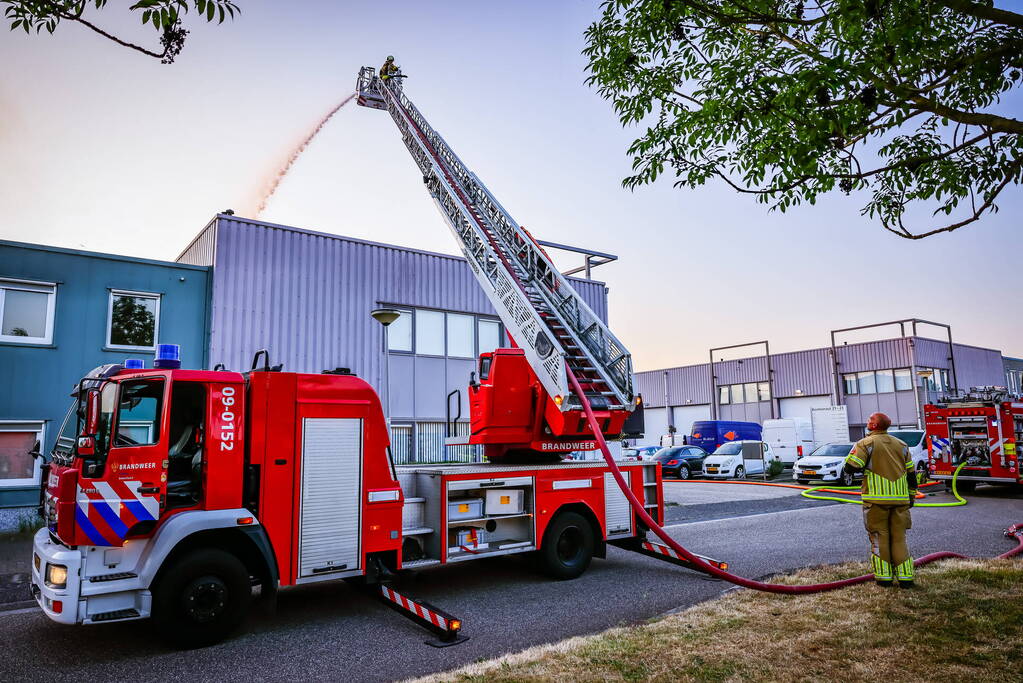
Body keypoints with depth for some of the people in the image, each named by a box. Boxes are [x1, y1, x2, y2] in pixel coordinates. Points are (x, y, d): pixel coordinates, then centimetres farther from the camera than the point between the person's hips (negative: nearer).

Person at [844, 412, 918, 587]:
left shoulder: (866, 444, -5)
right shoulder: (901, 445, 13)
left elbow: (851, 466, -14)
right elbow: (911, 473, 15)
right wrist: (911, 496, 22)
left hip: (877, 499, -4)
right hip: (900, 499, 4)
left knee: (879, 538, 4)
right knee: (899, 537, 11)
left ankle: (883, 577, 6)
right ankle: (905, 577, 10)